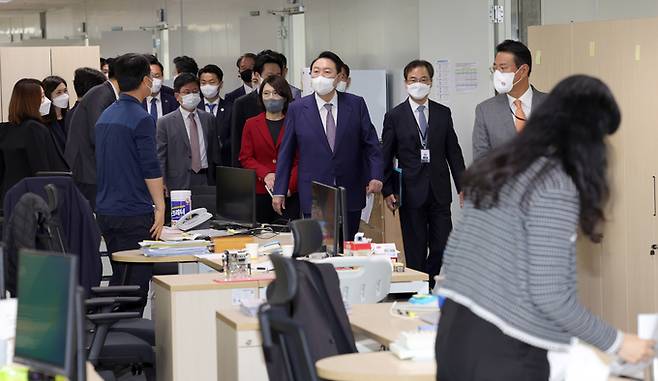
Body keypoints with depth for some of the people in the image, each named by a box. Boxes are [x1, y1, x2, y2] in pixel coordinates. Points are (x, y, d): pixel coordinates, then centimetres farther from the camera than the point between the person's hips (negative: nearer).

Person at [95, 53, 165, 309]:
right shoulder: (141, 119, -14)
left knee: (118, 277, 15)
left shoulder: (106, 116, 12)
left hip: (105, 211, 8)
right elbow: (151, 168, -17)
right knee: (137, 281, -2)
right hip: (135, 212, -8)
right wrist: (160, 207, -11)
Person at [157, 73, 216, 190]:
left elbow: (214, 153, 15)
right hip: (179, 184, -3)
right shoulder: (165, 122, 2)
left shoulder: (209, 119, 13)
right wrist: (162, 185, -10)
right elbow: (160, 158, -1)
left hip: (206, 181, 3)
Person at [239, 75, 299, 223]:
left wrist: (289, 185, -11)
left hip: (290, 194, -2)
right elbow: (245, 158, 8)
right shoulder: (251, 124, 13)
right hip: (260, 193, 2)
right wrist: (265, 174, -10)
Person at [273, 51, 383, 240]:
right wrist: (279, 191, 4)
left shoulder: (356, 104, 3)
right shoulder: (297, 109, 3)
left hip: (350, 196, 1)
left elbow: (371, 143, 5)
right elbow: (286, 152, 6)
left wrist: (375, 176, -9)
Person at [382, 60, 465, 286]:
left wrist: (462, 186, 4)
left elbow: (453, 152, 9)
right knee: (415, 250, 1)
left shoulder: (443, 113, 8)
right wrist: (388, 191, -5)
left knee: (442, 246, 0)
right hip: (411, 192, -2)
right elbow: (386, 157, 2)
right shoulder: (395, 117, 1)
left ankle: (428, 282, 18)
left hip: (439, 191, 2)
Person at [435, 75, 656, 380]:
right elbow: (549, 295, -17)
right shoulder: (555, 187, -14)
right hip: (503, 353, -8)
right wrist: (616, 343, -7)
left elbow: (452, 254, 16)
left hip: (454, 333, 8)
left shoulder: (496, 168, 10)